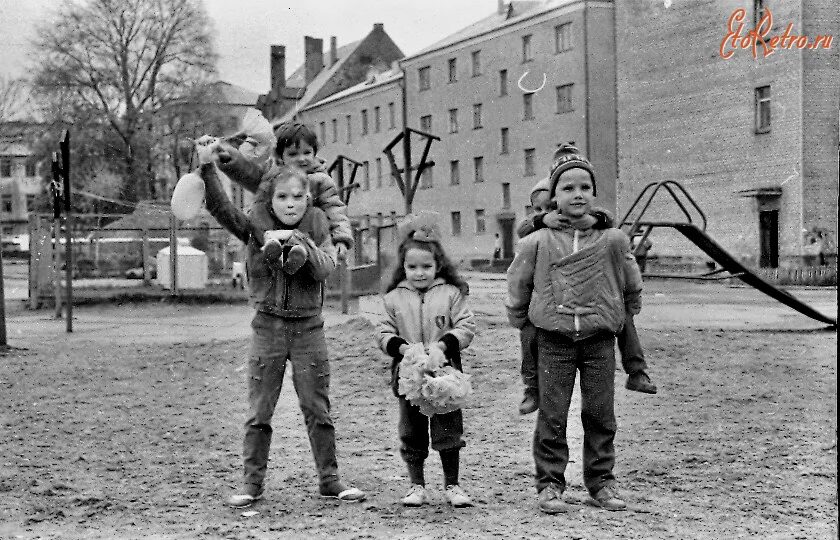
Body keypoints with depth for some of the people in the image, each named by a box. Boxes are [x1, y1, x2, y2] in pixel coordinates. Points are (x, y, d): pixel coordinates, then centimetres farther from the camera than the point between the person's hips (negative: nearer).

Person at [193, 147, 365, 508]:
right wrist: (207, 167, -25)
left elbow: (325, 268, -12)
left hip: (308, 327, 0)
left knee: (317, 410, 6)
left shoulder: (316, 226, 1)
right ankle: (253, 482, 14)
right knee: (259, 412, 4)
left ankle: (329, 479, 16)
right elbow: (219, 207, -13)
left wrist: (298, 242, -25)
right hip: (267, 326, 0)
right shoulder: (257, 228, 0)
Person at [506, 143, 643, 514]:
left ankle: (601, 483, 19)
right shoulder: (538, 242, -3)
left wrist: (621, 317, 18)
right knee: (552, 415, 1)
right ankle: (549, 485, 10)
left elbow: (631, 285, 14)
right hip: (554, 339, -1)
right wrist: (521, 319, 17)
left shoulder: (612, 240, -1)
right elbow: (518, 283, 12)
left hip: (600, 339, 1)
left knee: (600, 414, 7)